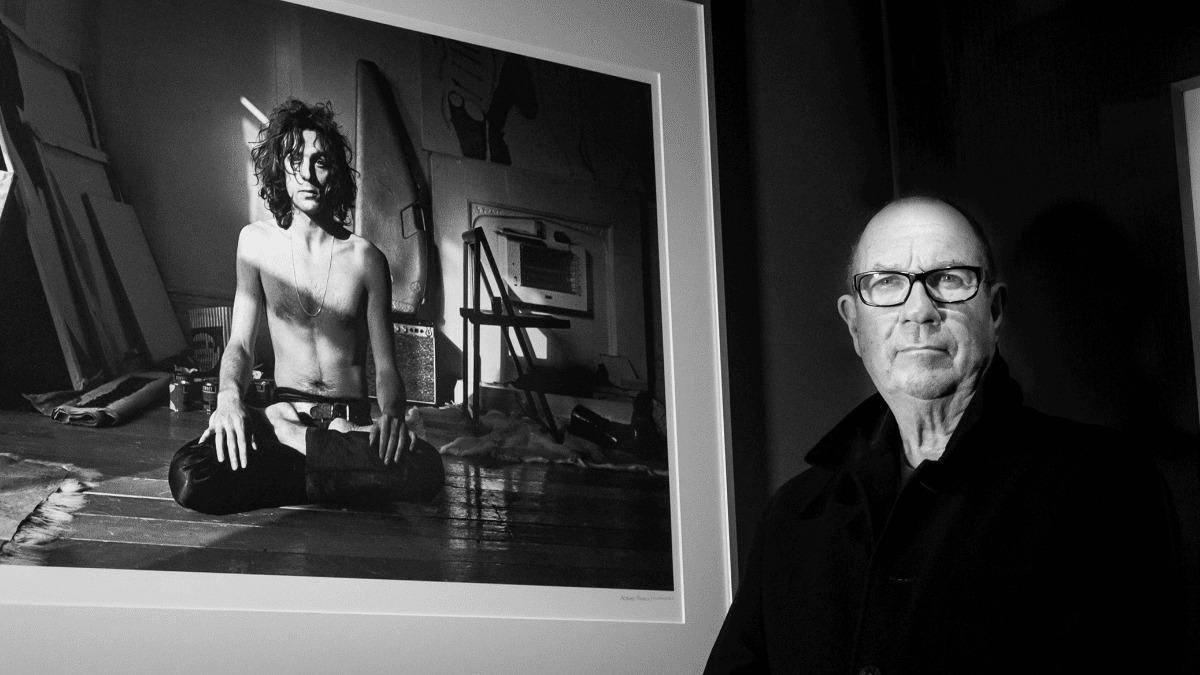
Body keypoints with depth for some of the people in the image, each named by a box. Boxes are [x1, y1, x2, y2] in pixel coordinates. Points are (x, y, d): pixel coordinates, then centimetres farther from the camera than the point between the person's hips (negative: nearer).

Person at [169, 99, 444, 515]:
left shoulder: (365, 258, 2)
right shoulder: (257, 242, 6)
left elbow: (385, 365, 2)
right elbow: (240, 344, 5)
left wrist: (392, 413, -22)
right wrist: (229, 394, -19)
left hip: (353, 417, 0)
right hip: (285, 408, 0)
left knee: (424, 469, -36)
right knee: (189, 476, -32)